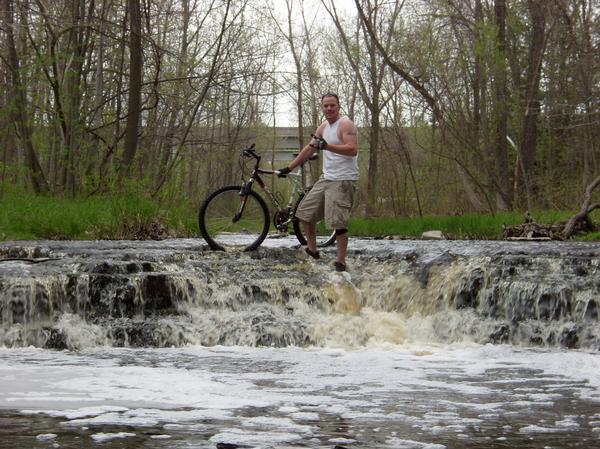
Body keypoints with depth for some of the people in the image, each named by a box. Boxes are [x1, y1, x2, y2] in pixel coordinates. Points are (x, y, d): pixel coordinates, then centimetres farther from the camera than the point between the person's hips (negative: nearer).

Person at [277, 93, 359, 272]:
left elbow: (353, 149, -24)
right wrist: (288, 168, 23)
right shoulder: (323, 127, 15)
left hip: (343, 181, -9)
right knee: (305, 212, 11)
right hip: (326, 178, 9)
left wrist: (326, 146, -33)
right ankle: (312, 250, 23)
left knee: (339, 223, -14)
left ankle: (340, 262, -8)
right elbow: (309, 150, 22)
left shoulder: (345, 124, -11)